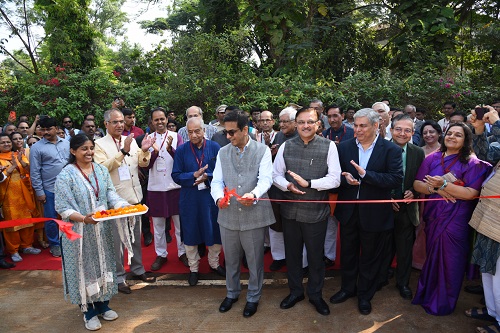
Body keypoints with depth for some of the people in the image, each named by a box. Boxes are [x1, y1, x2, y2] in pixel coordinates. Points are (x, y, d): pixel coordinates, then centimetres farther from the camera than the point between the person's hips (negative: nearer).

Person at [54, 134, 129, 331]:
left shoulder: (101, 170, 1)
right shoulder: (66, 175, -14)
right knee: (85, 267, 8)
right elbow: (62, 208, -15)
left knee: (102, 264, 15)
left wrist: (125, 206, -19)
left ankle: (103, 303, 33)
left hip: (102, 229, 5)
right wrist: (83, 218, -31)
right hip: (80, 231, -4)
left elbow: (111, 194, 0)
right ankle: (88, 311, 25)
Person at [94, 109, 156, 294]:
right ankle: (119, 277, 17)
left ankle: (138, 269, 32)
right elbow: (102, 167, -20)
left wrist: (144, 151, -13)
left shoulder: (131, 140, 7)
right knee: (117, 239, 3)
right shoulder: (100, 144, -6)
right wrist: (123, 152, -27)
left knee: (136, 236, 16)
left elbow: (143, 163, 7)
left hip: (134, 195, 5)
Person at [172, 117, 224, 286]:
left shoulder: (214, 147, -4)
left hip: (211, 197, 0)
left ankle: (214, 263, 37)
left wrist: (207, 176, -19)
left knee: (214, 232, 12)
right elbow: (176, 176, -4)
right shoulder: (181, 150, -3)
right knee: (191, 234, 11)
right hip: (189, 199, 0)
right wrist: (194, 176, -18)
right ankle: (193, 268, 31)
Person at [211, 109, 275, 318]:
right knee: (230, 259, 19)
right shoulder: (223, 152, 7)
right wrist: (219, 197, -20)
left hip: (254, 216, -3)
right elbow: (217, 181, 1)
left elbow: (265, 179, -15)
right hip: (228, 215, 3)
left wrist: (254, 194, -36)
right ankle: (232, 293, 43)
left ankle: (253, 297, 35)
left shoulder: (262, 151, -4)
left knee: (255, 260, 11)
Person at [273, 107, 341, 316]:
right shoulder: (286, 146, 0)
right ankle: (295, 291, 41)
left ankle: (315, 294, 39)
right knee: (292, 253, 19)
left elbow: (334, 179, -12)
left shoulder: (328, 146, -8)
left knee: (315, 256, 15)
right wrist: (287, 186, -17)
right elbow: (276, 175, 4)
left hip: (316, 212, -2)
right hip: (290, 210, 3)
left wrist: (308, 183, -22)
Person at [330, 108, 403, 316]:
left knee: (370, 257, 15)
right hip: (348, 211, 3)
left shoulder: (391, 150, -10)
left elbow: (396, 180, -19)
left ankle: (365, 295, 37)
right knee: (348, 253, 19)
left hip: (374, 213, -3)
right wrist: (346, 178, -21)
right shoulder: (344, 147, -1)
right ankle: (347, 288, 42)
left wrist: (365, 174, -27)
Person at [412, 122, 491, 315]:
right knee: (432, 256, 13)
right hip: (433, 217, 3)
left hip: (456, 220, -3)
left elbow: (472, 193, -16)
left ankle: (443, 302, 27)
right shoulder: (432, 158, 5)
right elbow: (417, 184, 0)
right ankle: (428, 294, 35)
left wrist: (444, 184, -22)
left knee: (449, 260, 6)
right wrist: (435, 189, -17)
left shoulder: (472, 163, -5)